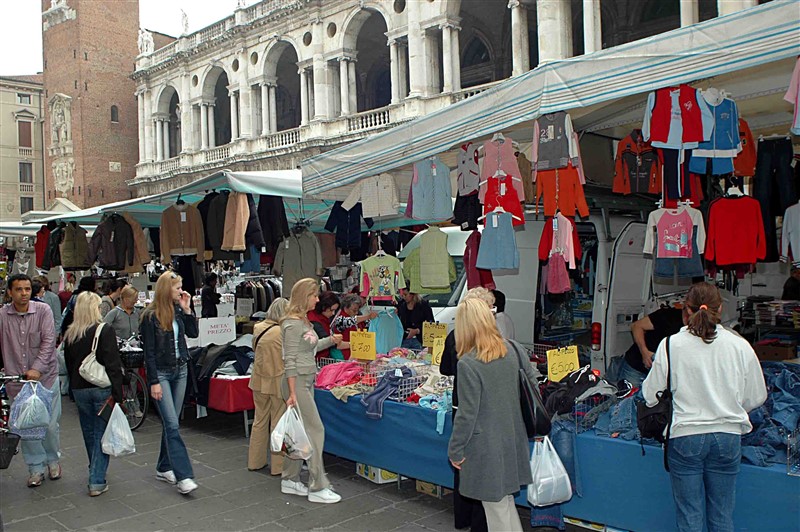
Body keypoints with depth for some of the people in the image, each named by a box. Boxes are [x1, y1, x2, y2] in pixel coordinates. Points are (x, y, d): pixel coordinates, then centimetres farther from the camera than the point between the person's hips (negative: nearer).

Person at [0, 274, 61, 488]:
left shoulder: (43, 310, -6)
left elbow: (48, 341, -11)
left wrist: (37, 368, -19)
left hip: (46, 378, -1)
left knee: (50, 425, 6)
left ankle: (52, 460, 29)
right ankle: (36, 468, 23)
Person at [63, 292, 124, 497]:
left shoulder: (70, 334, 4)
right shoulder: (105, 331, -13)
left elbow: (68, 364, 12)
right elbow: (113, 365, -16)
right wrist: (118, 394, -14)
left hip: (79, 389, 5)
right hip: (101, 389, -5)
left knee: (89, 433, 19)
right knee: (102, 434, 2)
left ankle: (95, 473, 35)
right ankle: (97, 482, 0)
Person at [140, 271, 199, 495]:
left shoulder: (177, 311, 5)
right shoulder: (151, 316, -12)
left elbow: (193, 333, 9)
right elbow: (149, 352, -11)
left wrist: (186, 309, -2)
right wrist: (154, 382, -13)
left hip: (180, 371, 6)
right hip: (161, 373, -6)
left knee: (171, 422, 12)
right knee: (172, 424, -10)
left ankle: (164, 468, 24)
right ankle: (183, 476, -11)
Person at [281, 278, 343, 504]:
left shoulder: (304, 321, 13)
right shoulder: (293, 323, -16)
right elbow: (290, 360, -19)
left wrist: (330, 341, 10)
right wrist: (293, 394, -21)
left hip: (307, 381, 10)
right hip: (297, 382, -9)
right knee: (315, 429, -7)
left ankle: (290, 480, 24)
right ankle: (317, 487, 0)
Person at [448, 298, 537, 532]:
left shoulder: (468, 364, -22)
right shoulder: (514, 349, -4)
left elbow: (467, 414, -19)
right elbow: (532, 384, 7)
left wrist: (455, 450, -6)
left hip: (486, 446, -6)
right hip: (513, 440, 6)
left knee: (496, 506, 10)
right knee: (505, 499, 23)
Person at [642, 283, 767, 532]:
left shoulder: (671, 344, -8)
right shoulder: (740, 345, -3)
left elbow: (651, 394, -3)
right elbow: (756, 397, 6)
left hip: (685, 435, -2)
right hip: (728, 436, 2)